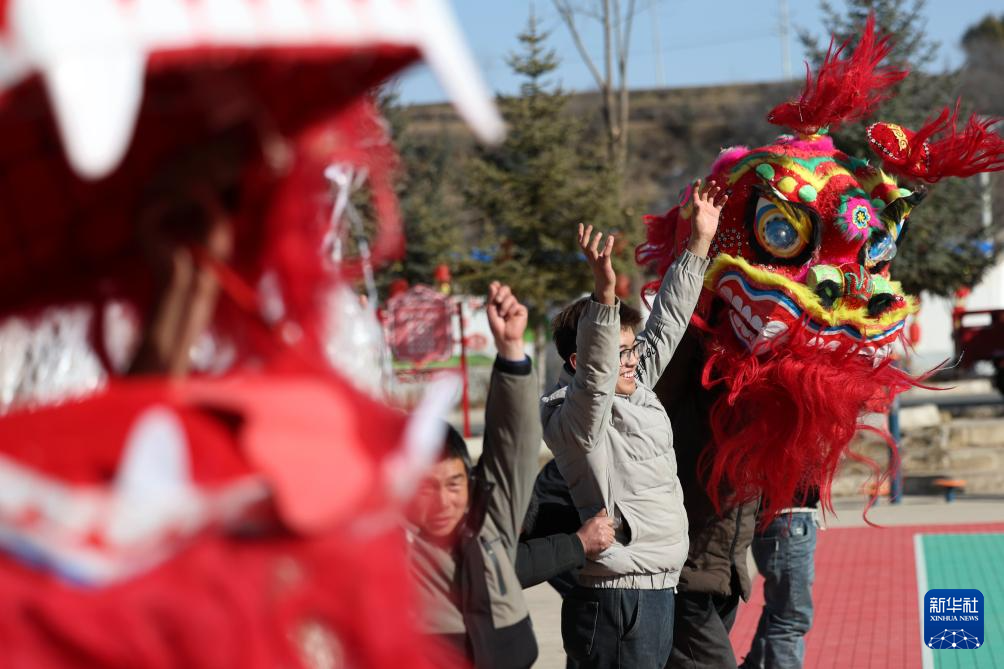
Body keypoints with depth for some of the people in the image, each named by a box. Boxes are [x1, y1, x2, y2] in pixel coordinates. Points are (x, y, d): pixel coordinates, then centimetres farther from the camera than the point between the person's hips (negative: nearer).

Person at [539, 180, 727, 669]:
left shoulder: (636, 389, 13)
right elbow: (594, 375, -32)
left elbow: (667, 323, 23)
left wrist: (700, 242, 24)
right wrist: (604, 293, -44)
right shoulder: (572, 415, -11)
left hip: (657, 591, 9)